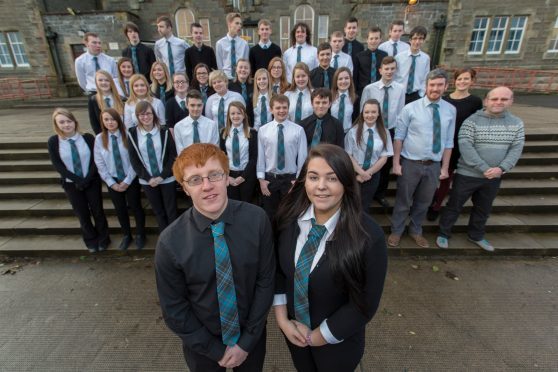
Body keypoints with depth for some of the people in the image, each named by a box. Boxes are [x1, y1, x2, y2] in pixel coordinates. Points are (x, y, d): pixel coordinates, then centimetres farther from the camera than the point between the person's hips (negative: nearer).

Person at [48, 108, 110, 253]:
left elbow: (96, 160, -8)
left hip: (92, 181, -1)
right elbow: (58, 166, -8)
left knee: (97, 211, 10)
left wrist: (87, 179, -16)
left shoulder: (88, 138, -10)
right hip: (71, 184, 1)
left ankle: (103, 240, 31)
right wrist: (78, 180, -15)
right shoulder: (53, 142, -7)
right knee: (82, 214, 13)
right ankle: (91, 241, 34)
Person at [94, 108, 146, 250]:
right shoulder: (99, 139, -5)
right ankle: (126, 235, 36)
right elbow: (100, 164, -3)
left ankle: (140, 235, 30)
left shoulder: (127, 135, -12)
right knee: (120, 209, 16)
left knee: (136, 207, 9)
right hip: (113, 181, 3)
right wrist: (112, 183, -7)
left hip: (131, 179, -2)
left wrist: (127, 181, -12)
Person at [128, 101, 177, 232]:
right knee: (158, 212, 15)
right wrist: (148, 178, -9)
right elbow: (133, 159, -1)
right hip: (147, 181, 1)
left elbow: (173, 155, -6)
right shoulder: (133, 133, -2)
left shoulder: (164, 131, -5)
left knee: (171, 211, 8)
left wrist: (162, 176, -13)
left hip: (167, 179, -1)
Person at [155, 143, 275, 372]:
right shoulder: (170, 243, -23)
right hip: (202, 344, -1)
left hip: (251, 335, 2)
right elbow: (173, 310, -11)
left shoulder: (256, 219, -21)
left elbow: (266, 280, -11)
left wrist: (247, 341, -8)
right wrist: (215, 350, -6)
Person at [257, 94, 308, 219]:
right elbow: (260, 156, 1)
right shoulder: (263, 130, -1)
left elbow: (302, 157, -3)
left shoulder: (298, 130, -5)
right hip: (269, 178, 1)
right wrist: (261, 179, -2)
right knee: (269, 216, 14)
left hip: (290, 178, -1)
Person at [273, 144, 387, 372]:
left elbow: (365, 304, -19)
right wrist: (281, 318, -9)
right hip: (293, 329, 3)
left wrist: (317, 336, -12)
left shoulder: (369, 237, -27)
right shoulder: (289, 218, -16)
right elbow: (277, 269, -4)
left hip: (337, 341, -3)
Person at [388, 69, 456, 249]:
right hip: (410, 164, -3)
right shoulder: (410, 108, -8)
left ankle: (416, 231, 39)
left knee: (424, 202, 18)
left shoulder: (451, 110, 2)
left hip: (434, 165, 3)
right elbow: (399, 137, -7)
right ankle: (396, 231, 30)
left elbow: (448, 141, 5)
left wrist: (444, 167, 4)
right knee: (403, 200, 10)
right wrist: (396, 163, -11)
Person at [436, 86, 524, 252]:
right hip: (467, 175, -5)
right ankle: (443, 234, 24)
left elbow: (516, 148, 0)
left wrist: (502, 168, -16)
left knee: (483, 209, 20)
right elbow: (465, 146, -19)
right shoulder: (472, 120, -11)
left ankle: (476, 236, 40)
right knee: (454, 206, 6)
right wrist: (484, 168, -22)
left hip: (494, 177, 5)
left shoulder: (517, 123, 4)